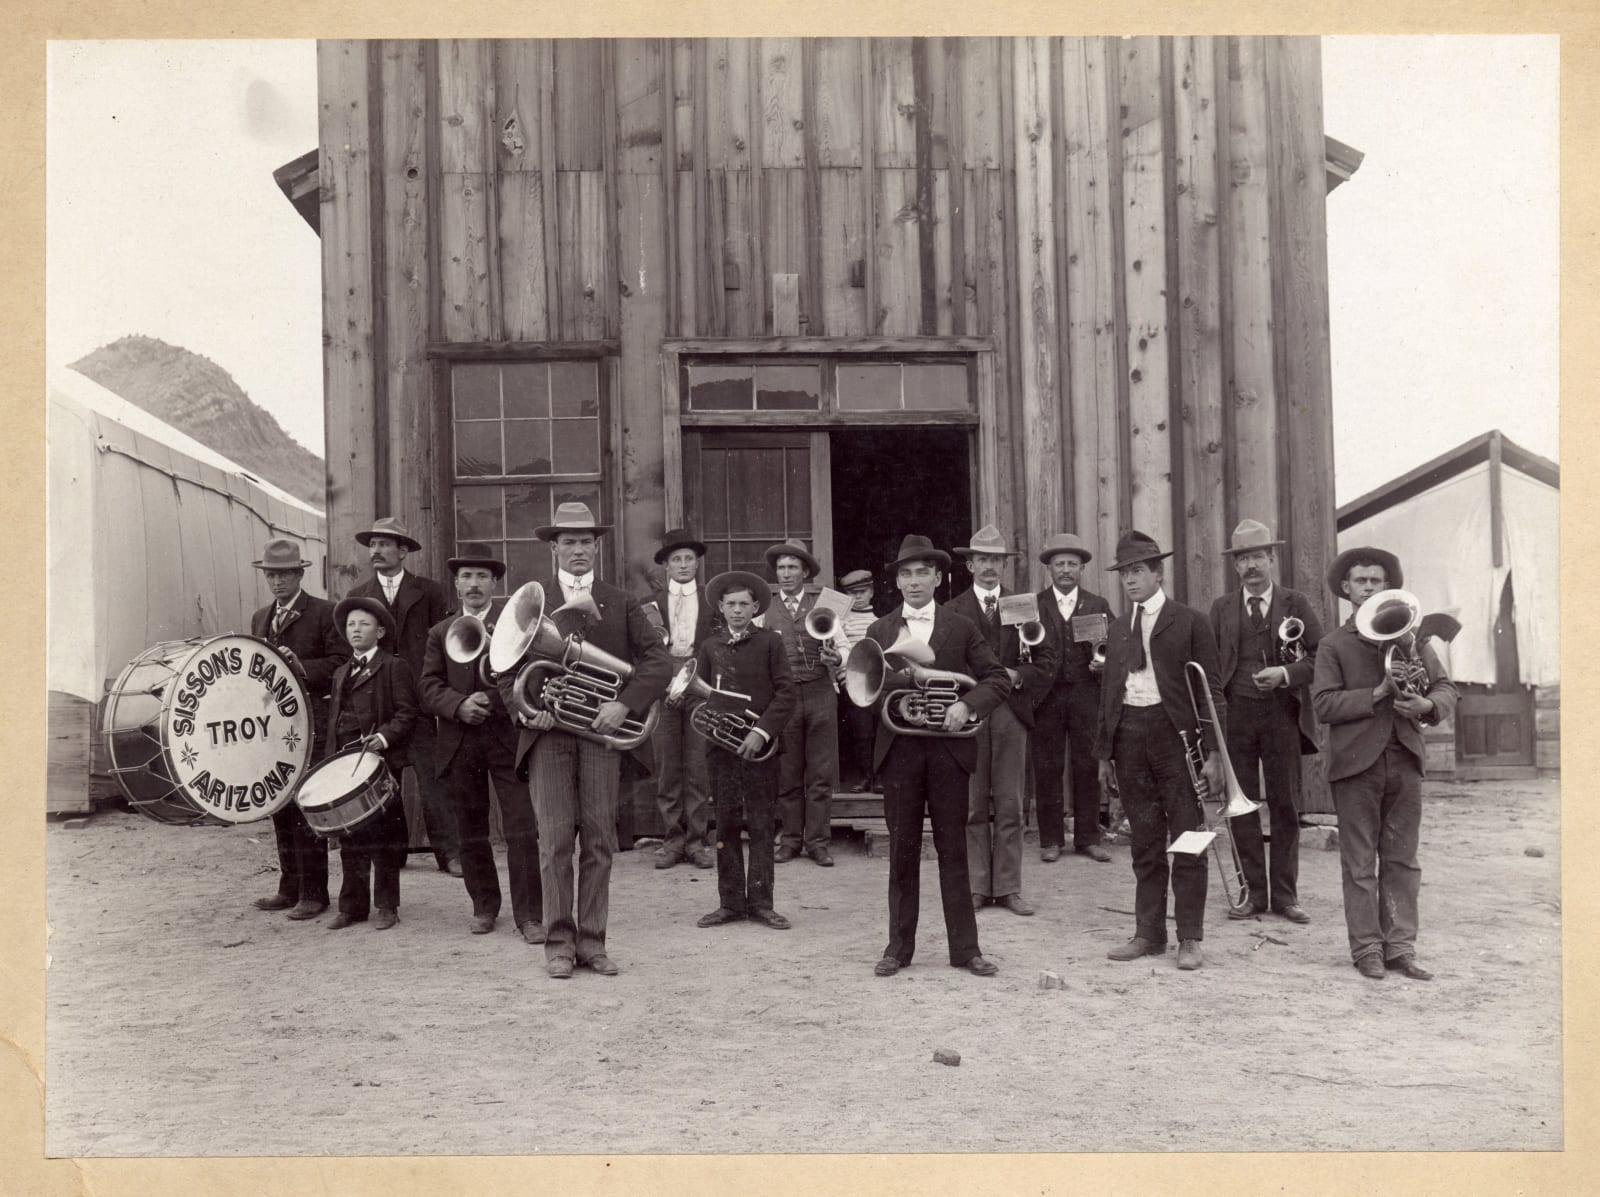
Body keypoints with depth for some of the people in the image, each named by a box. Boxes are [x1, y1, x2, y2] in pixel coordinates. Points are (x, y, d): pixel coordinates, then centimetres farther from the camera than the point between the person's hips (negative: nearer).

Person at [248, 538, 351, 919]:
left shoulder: (324, 613, -3)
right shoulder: (259, 619, 19)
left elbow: (341, 664, -9)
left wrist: (302, 667, -20)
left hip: (311, 725, -7)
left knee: (307, 809, -6)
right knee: (280, 808, 10)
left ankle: (313, 893, 2)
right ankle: (290, 888, 19)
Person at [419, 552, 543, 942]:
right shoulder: (440, 632, 13)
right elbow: (428, 686, 4)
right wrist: (459, 704, -14)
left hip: (508, 737, -3)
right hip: (458, 742, 3)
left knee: (522, 831, -7)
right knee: (471, 834, 12)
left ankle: (529, 916, 1)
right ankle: (484, 906, 28)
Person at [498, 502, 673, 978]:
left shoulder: (621, 604, 11)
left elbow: (659, 661, 2)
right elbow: (505, 665, 10)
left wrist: (624, 703, -12)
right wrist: (523, 709, -8)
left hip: (601, 730, 1)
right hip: (549, 731, 0)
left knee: (599, 840, 2)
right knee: (555, 840, -2)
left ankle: (592, 941, 12)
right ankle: (559, 943, 8)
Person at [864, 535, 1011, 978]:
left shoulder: (961, 628, 5)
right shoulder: (879, 631, 9)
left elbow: (998, 679, 1)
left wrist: (967, 704, -15)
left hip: (948, 747, -1)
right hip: (898, 749, 1)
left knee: (953, 850, 5)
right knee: (902, 851, 6)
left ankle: (965, 948, 12)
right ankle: (899, 946, 16)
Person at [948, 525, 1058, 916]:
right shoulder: (953, 610, 5)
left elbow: (1048, 659, 6)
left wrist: (1017, 675, -9)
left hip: (1010, 712, 1)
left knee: (1010, 807, 3)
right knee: (973, 807, 3)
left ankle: (1008, 888, 9)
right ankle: (976, 887, 10)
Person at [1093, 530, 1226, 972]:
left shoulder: (1190, 622, 0)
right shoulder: (1119, 629, 15)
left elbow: (1210, 689, -3)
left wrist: (1213, 751, -10)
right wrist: (1104, 754, 12)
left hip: (1175, 734, -5)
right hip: (1129, 736, 5)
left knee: (1187, 842, 0)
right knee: (1145, 845, 10)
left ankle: (1190, 939, 8)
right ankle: (1149, 934, 18)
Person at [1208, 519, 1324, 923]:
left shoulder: (1296, 604, 4)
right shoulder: (1221, 607, 9)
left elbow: (1322, 656, 1)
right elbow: (1209, 663, 7)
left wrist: (1286, 673, -16)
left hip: (1282, 712, -1)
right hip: (1235, 713, 1)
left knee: (1285, 805, 4)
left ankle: (1284, 894, 13)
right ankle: (1255, 892, 13)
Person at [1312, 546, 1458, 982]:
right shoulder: (1334, 644, 3)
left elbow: (1446, 689, 11)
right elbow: (1324, 704, -8)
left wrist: (1427, 705, -10)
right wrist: (1377, 694, -16)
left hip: (1404, 761, 3)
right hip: (1357, 764, -3)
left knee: (1402, 860, 6)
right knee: (1360, 863, 2)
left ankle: (1400, 947, 13)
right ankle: (1367, 948, 10)